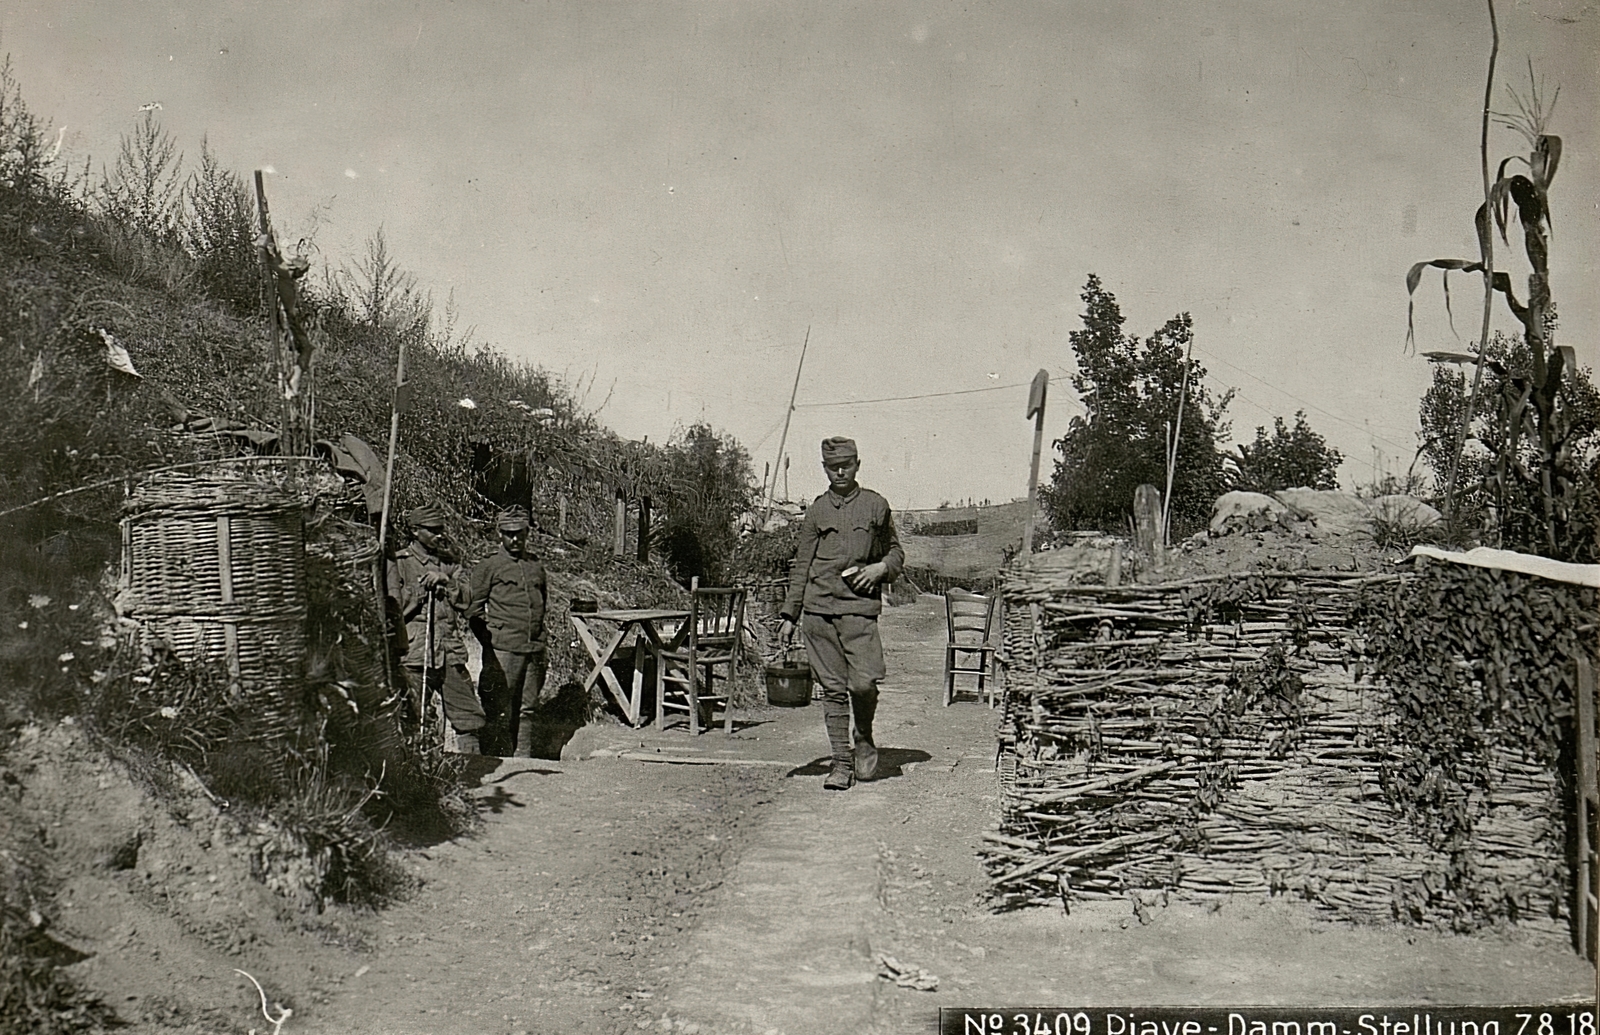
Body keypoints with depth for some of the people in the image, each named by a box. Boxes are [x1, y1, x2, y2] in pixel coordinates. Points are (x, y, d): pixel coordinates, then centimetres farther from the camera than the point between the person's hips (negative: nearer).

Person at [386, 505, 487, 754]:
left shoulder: (449, 562, 18)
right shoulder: (397, 562, 4)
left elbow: (467, 600, 8)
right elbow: (395, 607, -4)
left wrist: (446, 582, -6)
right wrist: (422, 589, -9)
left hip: (451, 653, 4)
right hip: (414, 652, -4)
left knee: (471, 719, 3)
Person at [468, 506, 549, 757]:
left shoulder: (536, 566, 14)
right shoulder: (488, 567, 0)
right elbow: (473, 609, 0)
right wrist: (489, 640, -5)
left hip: (535, 649, 5)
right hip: (503, 650, -5)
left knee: (528, 708, 10)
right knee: (500, 711, -5)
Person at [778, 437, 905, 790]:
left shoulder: (876, 505, 10)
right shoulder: (816, 510, 12)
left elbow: (896, 552, 20)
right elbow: (801, 566, 13)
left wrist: (881, 567, -3)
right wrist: (789, 615, 8)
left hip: (860, 606, -1)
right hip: (818, 608, 1)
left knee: (863, 683, -13)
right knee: (833, 688, 1)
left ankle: (864, 740, 15)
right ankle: (841, 762, 9)